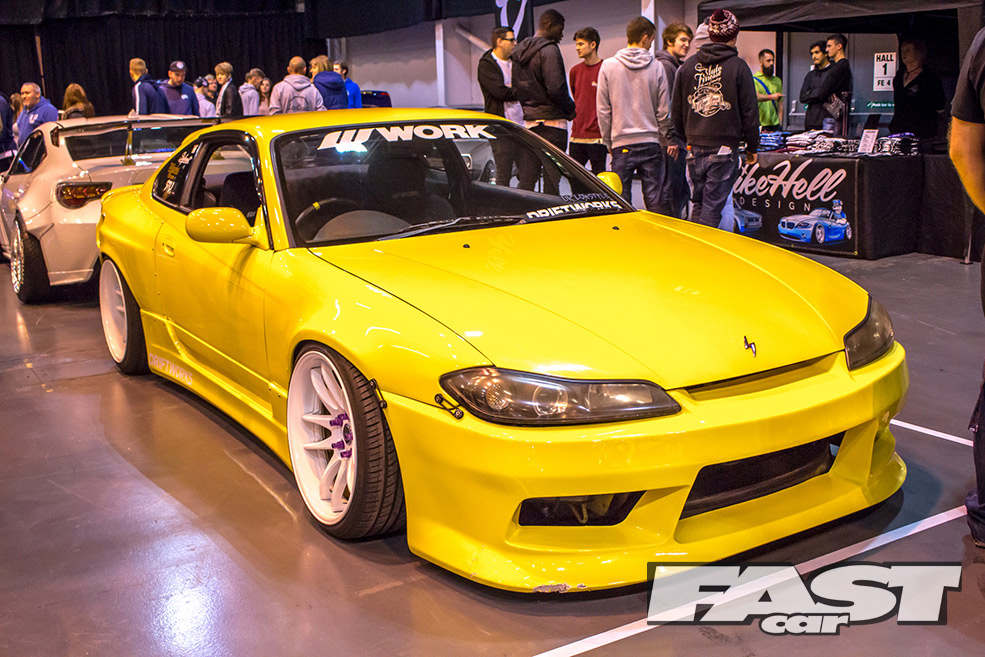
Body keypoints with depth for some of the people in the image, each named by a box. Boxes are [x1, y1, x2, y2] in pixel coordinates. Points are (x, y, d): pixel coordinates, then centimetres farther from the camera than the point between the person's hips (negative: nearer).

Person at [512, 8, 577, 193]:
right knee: (552, 179, -5)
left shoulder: (519, 51, 16)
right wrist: (570, 109, -5)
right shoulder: (549, 50, -11)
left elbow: (515, 89, 18)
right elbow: (556, 88, -19)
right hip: (551, 121, -8)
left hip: (527, 121, 8)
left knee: (526, 178, 8)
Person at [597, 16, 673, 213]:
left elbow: (603, 110, 1)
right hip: (651, 144, 0)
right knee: (655, 202, 5)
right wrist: (668, 141, 12)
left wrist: (608, 141, 10)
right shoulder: (656, 67, -2)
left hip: (621, 144, 0)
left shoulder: (608, 66, -1)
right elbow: (664, 110, 1)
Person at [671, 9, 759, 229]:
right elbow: (750, 111, -4)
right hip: (724, 148, -4)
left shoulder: (689, 65, 6)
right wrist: (752, 147, 6)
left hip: (695, 147, 5)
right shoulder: (738, 67, -7)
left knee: (699, 205, 17)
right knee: (712, 209, 0)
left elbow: (676, 110, 12)